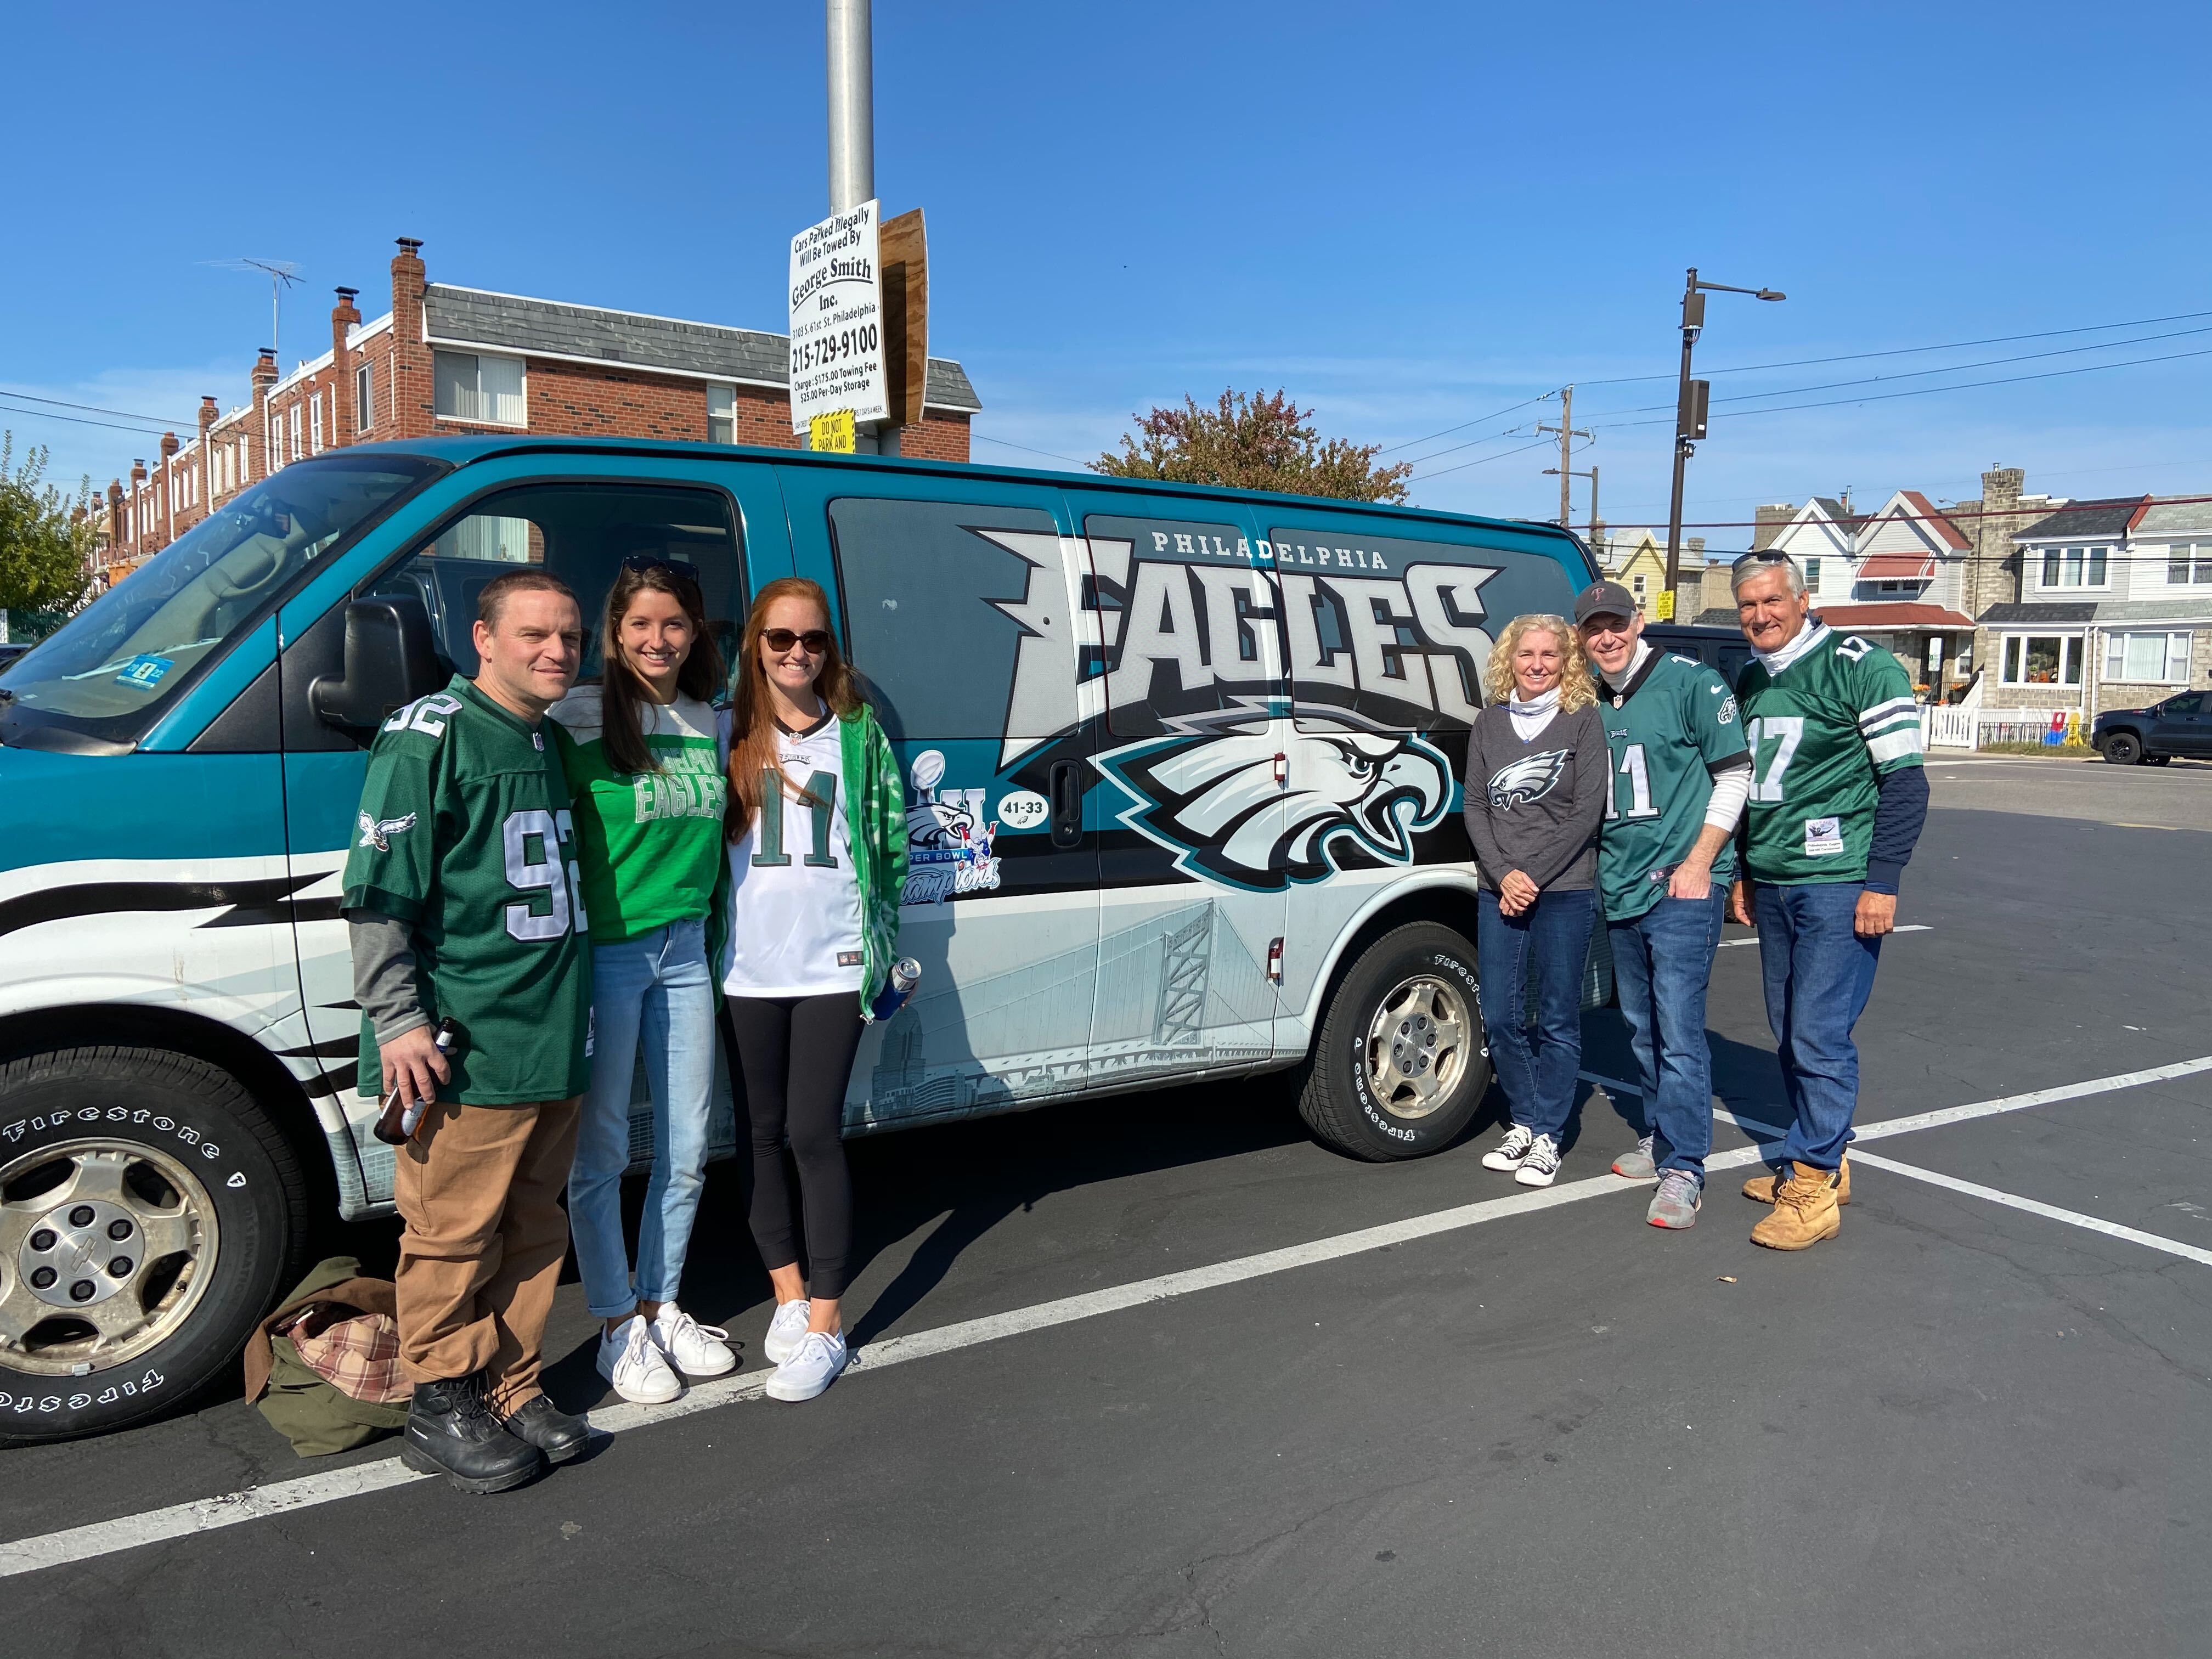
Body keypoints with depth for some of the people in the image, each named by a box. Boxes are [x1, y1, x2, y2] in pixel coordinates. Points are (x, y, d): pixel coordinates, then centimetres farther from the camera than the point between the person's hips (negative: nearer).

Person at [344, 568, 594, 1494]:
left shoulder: (554, 743, 16)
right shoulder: (429, 734, -7)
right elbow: (380, 890, -12)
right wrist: (399, 1019, -16)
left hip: (553, 1040, 8)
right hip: (463, 1051, -7)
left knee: (532, 1228, 14)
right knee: (453, 1235, 2)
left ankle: (510, 1387, 27)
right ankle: (443, 1407, 18)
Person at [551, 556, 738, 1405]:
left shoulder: (713, 722, 7)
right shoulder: (579, 720, -9)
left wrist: (710, 924, 12)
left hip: (686, 950, 5)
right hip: (603, 951, -5)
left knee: (686, 1149, 12)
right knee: (601, 1150, 6)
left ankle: (661, 1306, 29)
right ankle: (619, 1326, 20)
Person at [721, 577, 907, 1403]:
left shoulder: (858, 734, 4)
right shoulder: (727, 733, 5)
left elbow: (891, 838, 8)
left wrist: (881, 945, 4)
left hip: (833, 964, -2)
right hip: (750, 966, 2)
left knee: (816, 1133, -5)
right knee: (765, 1133, 11)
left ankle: (825, 1324, 4)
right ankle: (789, 1294, 27)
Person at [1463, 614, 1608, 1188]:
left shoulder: (1583, 721, -1)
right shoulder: (1489, 723, 9)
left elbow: (1587, 813, -7)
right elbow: (1476, 807, 5)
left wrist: (1533, 877, -12)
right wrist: (1505, 875, -8)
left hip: (1565, 892, -4)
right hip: (1498, 892, 4)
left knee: (1557, 1021, 2)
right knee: (1500, 1017, 6)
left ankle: (1547, 1137, 13)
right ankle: (1523, 1123, 23)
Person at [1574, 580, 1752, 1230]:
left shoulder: (1691, 682, -6)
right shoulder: (1590, 705, 10)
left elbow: (1734, 775, -6)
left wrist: (1698, 863, -12)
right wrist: (1600, 870, 13)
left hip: (1682, 885, -7)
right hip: (1618, 888, 7)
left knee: (1678, 1027, -11)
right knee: (1641, 1025, 15)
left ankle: (1683, 1170, -6)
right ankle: (1660, 1139, 28)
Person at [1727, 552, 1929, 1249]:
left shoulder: (1860, 667, -9)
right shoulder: (1749, 681, 13)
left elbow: (1906, 780, -11)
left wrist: (1882, 883, -15)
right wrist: (1744, 872, 22)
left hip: (1839, 886, -7)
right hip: (1772, 888, 7)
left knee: (1820, 1038, -8)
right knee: (1791, 1036, 12)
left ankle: (1813, 1189, -1)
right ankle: (1822, 1162, 25)